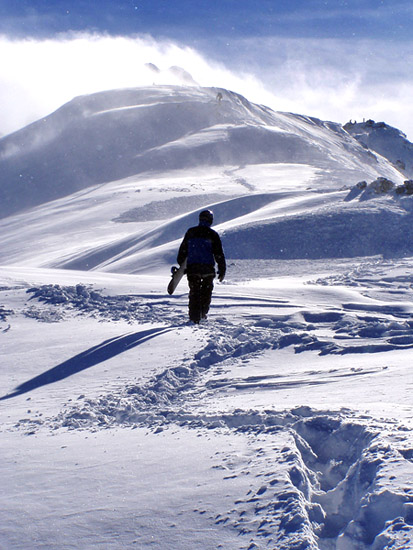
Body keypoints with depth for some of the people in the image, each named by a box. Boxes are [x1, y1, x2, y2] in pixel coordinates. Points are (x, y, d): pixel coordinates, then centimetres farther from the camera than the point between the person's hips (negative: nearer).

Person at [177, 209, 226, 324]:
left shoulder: (190, 232, 6)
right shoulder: (212, 234, -3)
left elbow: (182, 250, 11)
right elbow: (219, 254, -3)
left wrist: (182, 266, 22)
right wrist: (222, 271, 2)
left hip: (192, 268, 2)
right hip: (208, 268, -2)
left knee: (194, 293, 5)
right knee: (206, 291, 16)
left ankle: (194, 317, -3)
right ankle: (203, 313, 17)